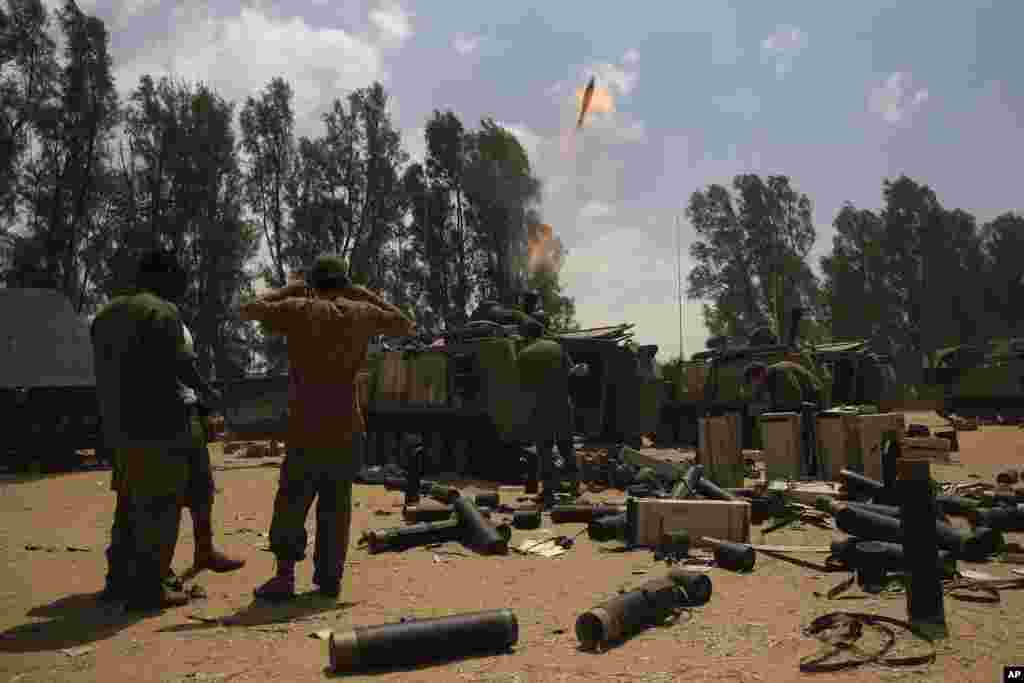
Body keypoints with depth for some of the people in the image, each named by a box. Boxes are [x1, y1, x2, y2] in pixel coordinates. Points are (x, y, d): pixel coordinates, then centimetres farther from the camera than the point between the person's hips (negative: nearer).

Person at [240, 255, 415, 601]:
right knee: (336, 507, 9)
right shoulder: (361, 314, 2)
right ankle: (329, 578, 13)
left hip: (305, 429, -2)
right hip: (346, 429, 2)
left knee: (291, 504, 7)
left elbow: (248, 310, 7)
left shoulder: (299, 310, -3)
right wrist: (364, 294, 15)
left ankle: (284, 577, 4)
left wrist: (287, 291, 14)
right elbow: (406, 326, 17)